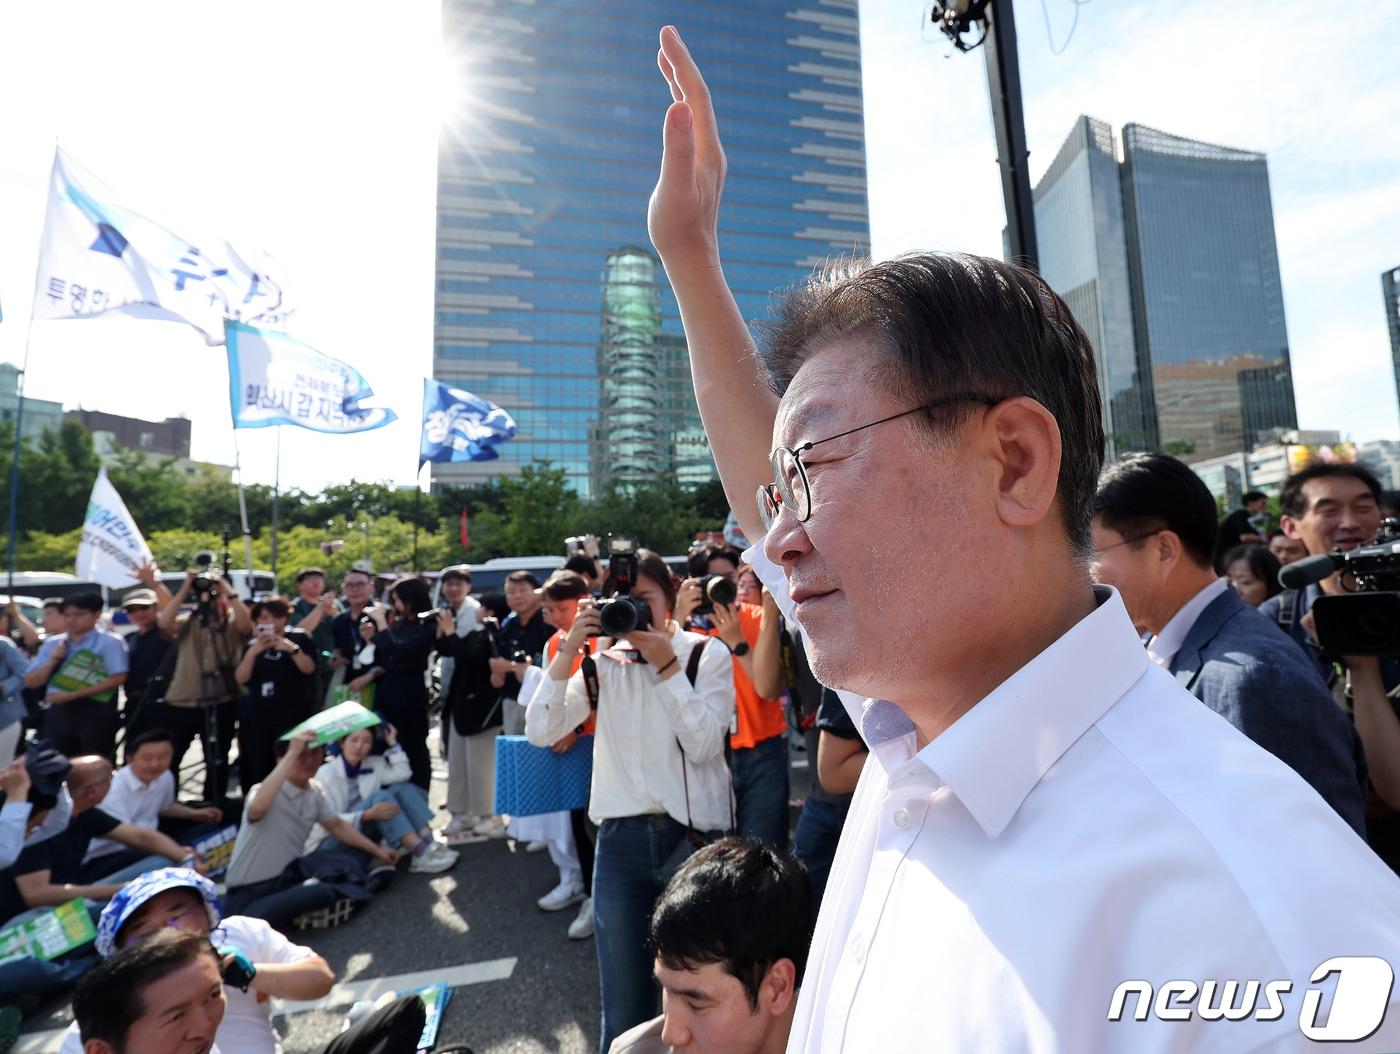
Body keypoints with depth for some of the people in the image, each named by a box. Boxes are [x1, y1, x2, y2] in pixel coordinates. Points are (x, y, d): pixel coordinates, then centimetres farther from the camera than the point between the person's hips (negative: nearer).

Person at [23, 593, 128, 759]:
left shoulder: (110, 642, -5)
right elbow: (31, 682, 12)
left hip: (95, 712, -5)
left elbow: (117, 679, -15)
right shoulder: (52, 644, 13)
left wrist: (71, 695, -15)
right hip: (57, 712, 6)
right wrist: (52, 661, -5)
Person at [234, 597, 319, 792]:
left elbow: (309, 668, -12)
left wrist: (292, 649, -27)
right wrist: (253, 652, -12)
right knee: (259, 771, 2)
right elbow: (240, 679, 2)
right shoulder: (253, 644, 14)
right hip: (258, 718, 4)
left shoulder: (299, 638, 2)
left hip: (294, 716, -4)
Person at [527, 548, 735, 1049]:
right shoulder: (604, 660, 4)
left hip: (694, 835, -2)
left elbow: (704, 746, -14)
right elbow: (541, 732, -4)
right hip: (620, 839, 2)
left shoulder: (707, 655, -3)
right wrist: (569, 650, -12)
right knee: (624, 1004, 15)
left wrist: (666, 665, -17)